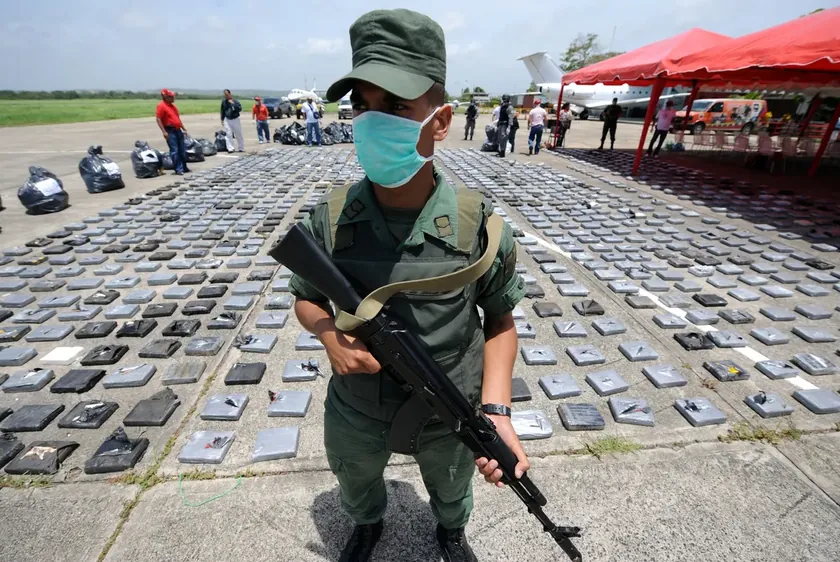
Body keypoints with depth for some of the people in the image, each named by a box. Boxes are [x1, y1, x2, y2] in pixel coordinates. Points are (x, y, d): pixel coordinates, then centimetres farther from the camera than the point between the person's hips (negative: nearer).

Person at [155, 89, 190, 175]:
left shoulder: (172, 105, 17)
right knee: (174, 151, -8)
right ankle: (178, 169, -5)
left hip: (178, 130, 8)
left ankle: (184, 168, 21)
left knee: (182, 150, 12)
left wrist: (183, 128, 22)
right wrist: (164, 131, -20)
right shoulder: (161, 106, -9)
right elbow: (158, 119, -14)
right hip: (170, 131, -8)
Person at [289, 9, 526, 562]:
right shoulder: (330, 220, -20)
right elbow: (307, 296, -2)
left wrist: (496, 411, -24)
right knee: (357, 484, 34)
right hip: (355, 413, 2)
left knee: (450, 489, 32)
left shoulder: (480, 225, -24)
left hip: (449, 417, -1)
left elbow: (500, 321, -11)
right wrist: (330, 332, -25)